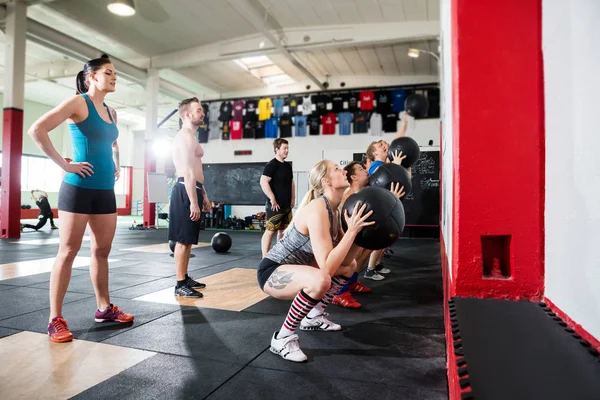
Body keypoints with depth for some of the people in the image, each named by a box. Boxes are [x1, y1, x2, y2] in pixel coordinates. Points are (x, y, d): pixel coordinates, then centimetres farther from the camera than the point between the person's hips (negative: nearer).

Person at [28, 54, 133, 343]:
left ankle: (104, 308, 24)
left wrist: (116, 167, 17)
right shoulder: (78, 102, -7)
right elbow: (37, 130, -17)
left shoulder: (111, 112, 14)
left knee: (102, 250, 12)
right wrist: (65, 165, -17)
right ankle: (55, 320, 8)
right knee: (68, 252, -1)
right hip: (79, 188, -7)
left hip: (105, 190, 7)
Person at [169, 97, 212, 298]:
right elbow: (187, 172, -20)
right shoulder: (185, 136, -11)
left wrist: (203, 196, 24)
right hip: (186, 192, -11)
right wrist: (193, 202, -24)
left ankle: (185, 278, 24)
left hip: (192, 190, 11)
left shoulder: (190, 137, 22)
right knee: (183, 240, -7)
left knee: (188, 239, 15)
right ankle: (180, 285, -2)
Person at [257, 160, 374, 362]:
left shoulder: (333, 210, 1)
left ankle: (314, 317, 25)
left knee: (350, 266, 16)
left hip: (292, 269, 9)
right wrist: (352, 231, -31)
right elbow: (327, 267, -34)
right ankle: (282, 338, -14)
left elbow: (345, 259, -1)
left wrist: (358, 231, -11)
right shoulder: (317, 210, -27)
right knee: (321, 280, -38)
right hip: (272, 271, -9)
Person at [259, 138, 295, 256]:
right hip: (275, 205, -8)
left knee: (284, 231, 12)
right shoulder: (271, 165, -10)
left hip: (287, 205, 9)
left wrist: (293, 198, 15)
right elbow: (263, 182, -19)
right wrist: (272, 199, -20)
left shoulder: (288, 166, 15)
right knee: (270, 230, -9)